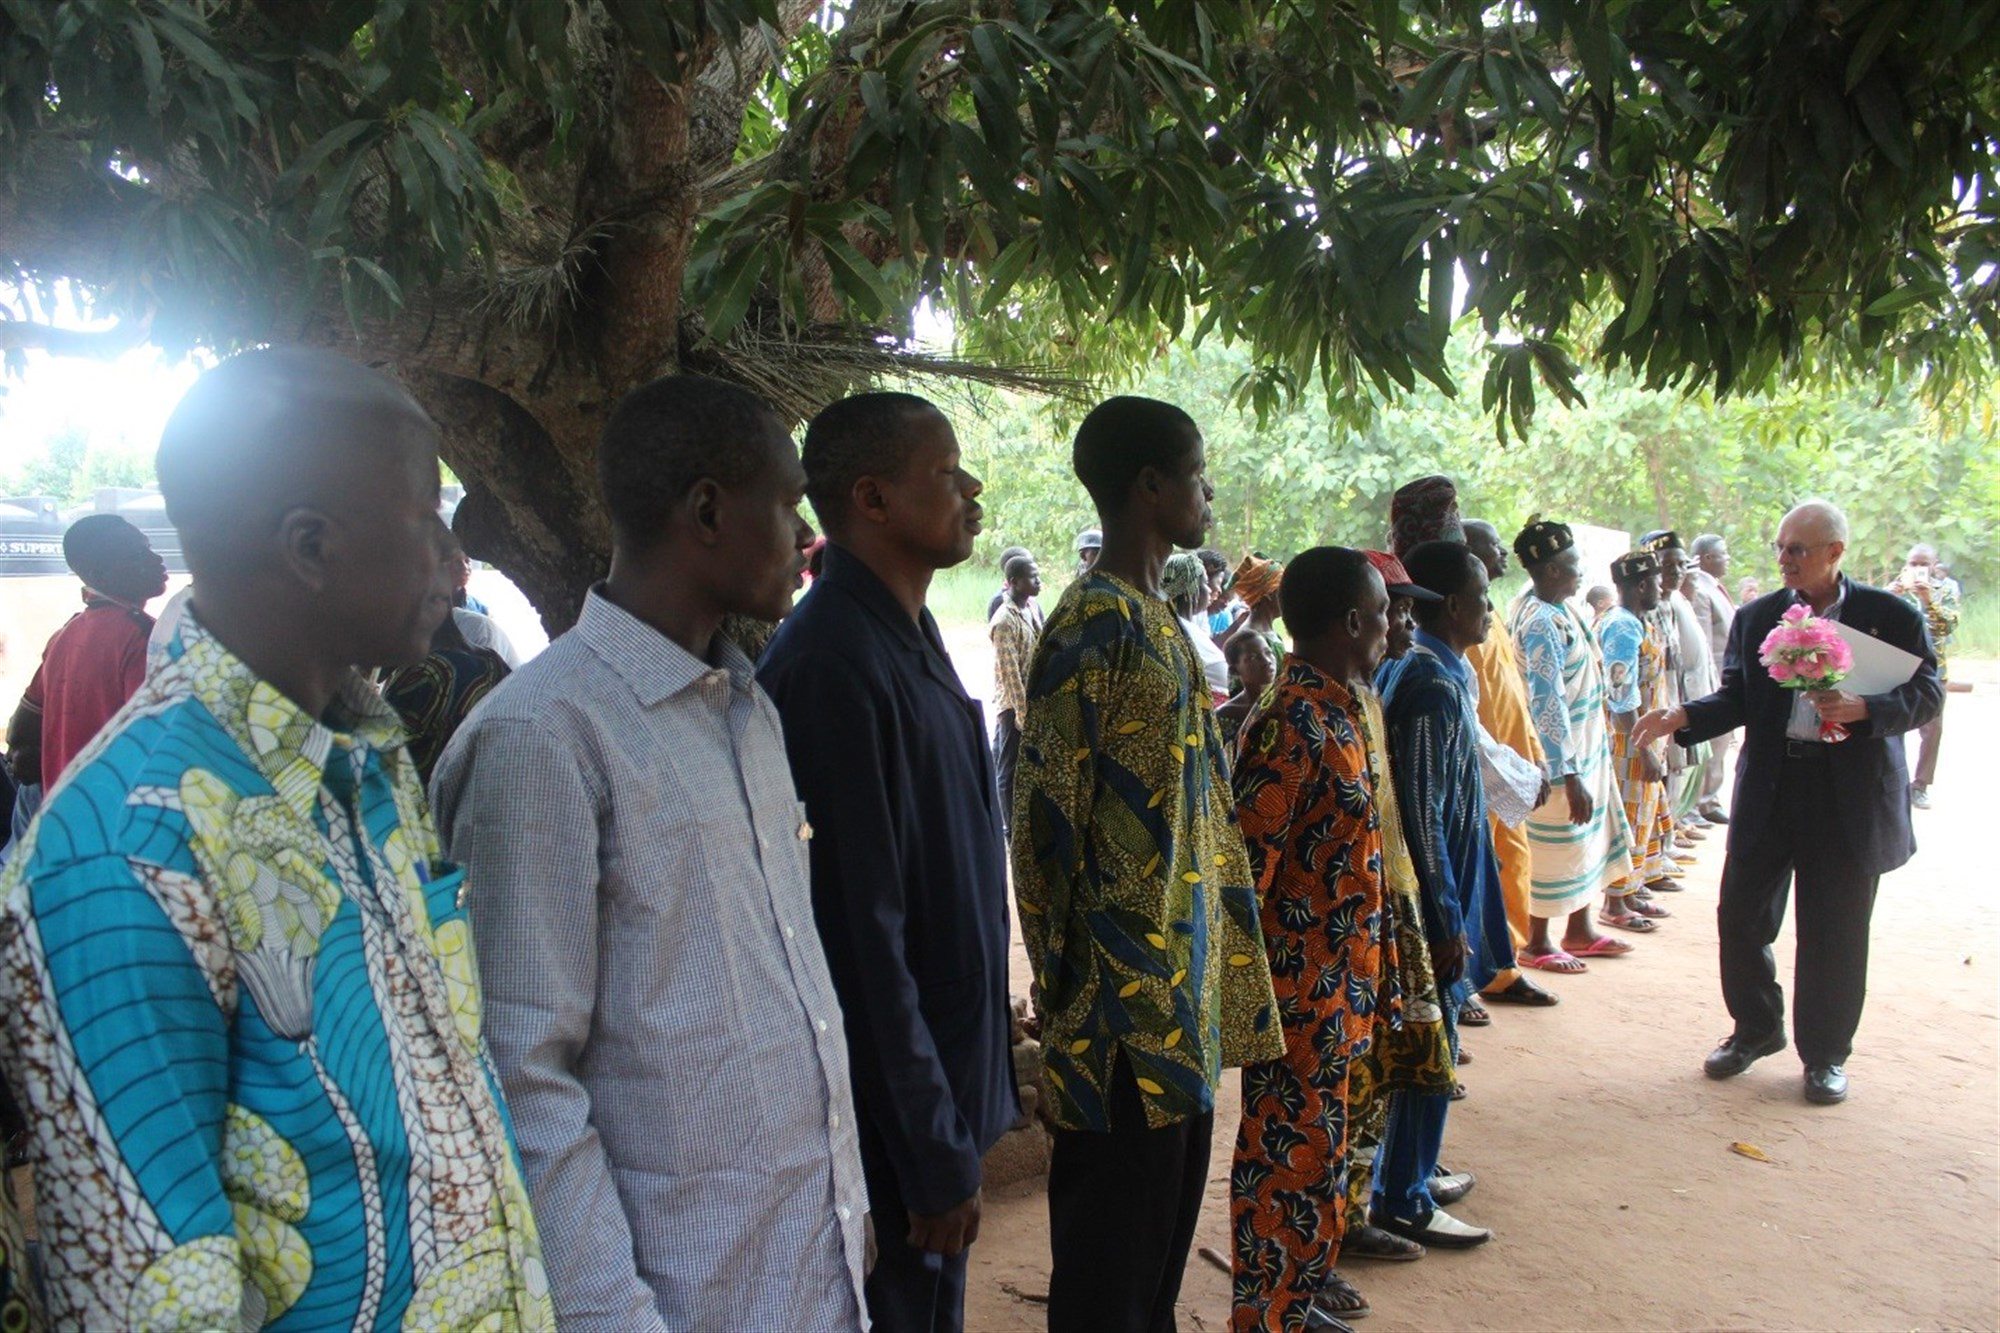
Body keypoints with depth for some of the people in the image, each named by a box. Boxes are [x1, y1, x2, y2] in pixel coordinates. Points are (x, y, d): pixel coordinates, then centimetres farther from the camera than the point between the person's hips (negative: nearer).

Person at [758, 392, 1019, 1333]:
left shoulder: (911, 641, 8)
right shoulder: (833, 664, -23)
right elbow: (862, 934, -24)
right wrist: (936, 1154, -19)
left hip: (947, 1079, 9)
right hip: (895, 1115, -9)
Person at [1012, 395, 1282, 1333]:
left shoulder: (1158, 620, 12)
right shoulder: (1094, 628, -17)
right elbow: (1047, 818, -18)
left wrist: (1208, 976, 18)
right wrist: (1070, 988, -14)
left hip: (1183, 991, 9)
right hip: (1125, 1003, -9)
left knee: (1167, 1230, 21)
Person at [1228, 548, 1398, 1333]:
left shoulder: (1338, 710, 7)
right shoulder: (1291, 727, -23)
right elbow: (1244, 868, -25)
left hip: (1341, 979, 9)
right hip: (1302, 986, -9)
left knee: (1315, 1142, 22)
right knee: (1292, 1152, 4)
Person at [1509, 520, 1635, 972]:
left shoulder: (1558, 609, 6)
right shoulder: (1541, 623, -24)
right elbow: (1548, 705, -26)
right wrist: (1570, 775, -25)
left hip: (1587, 749, 10)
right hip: (1560, 756, -10)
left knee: (1590, 836, 19)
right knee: (1556, 846, 3)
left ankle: (1579, 930, 34)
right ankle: (1537, 944, 18)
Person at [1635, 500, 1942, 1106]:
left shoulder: (1892, 616, -3)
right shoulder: (1755, 617, 5)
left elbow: (1926, 694, -5)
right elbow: (1735, 700, 5)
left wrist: (1862, 709, -22)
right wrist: (1683, 717, -12)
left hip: (1851, 793, -3)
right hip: (1769, 788, 3)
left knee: (1833, 931, 6)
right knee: (1740, 914, 7)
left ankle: (1826, 1055, 24)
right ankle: (1756, 1028, 29)